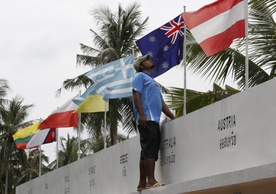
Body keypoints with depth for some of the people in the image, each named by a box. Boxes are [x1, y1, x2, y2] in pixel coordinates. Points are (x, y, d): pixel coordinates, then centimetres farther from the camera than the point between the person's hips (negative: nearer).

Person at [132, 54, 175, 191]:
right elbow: (136, 95, -8)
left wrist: (174, 118, 20)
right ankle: (151, 180, -23)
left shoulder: (152, 82, 32)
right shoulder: (140, 76, 6)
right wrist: (141, 114, -20)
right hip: (146, 119, -9)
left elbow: (162, 103, 28)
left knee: (147, 152, 5)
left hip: (154, 120, 9)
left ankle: (142, 183, 4)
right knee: (150, 150, -17)